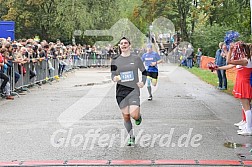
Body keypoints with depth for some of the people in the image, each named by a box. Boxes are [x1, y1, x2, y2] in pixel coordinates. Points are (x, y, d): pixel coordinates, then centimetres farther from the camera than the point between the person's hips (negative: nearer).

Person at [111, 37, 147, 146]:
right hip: (121, 91, 2)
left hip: (133, 90, -2)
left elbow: (144, 71, 14)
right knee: (126, 116, 5)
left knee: (134, 114, -17)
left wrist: (143, 82, -1)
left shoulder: (136, 59, 2)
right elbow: (113, 75, 5)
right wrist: (114, 78, -18)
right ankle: (131, 137, 22)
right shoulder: (115, 60, 4)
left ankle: (138, 116, 20)